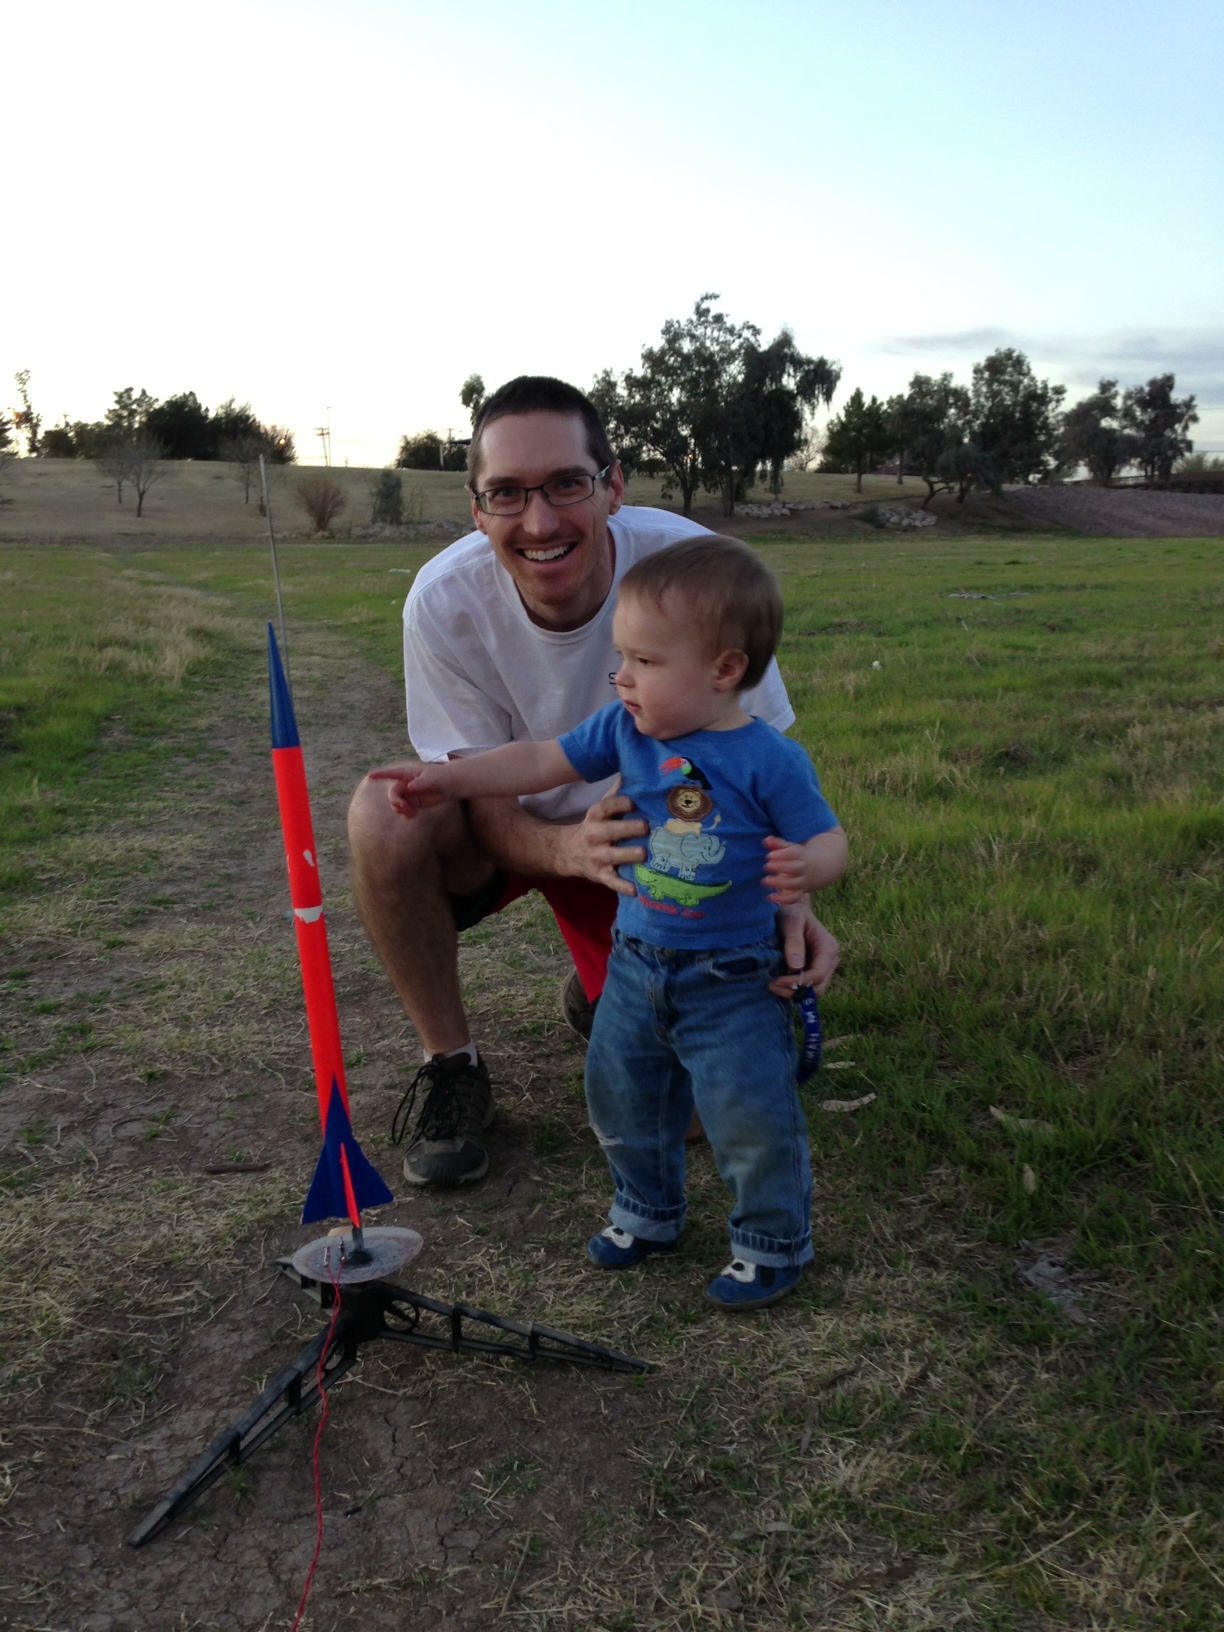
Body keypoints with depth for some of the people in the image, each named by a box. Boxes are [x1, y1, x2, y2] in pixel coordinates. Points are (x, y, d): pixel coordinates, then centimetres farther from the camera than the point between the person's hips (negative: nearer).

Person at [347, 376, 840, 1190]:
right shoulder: (445, 599, -25)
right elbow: (486, 803, -21)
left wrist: (787, 896, -36)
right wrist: (572, 849, -44)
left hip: (651, 836, 0)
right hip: (508, 827, 0)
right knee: (384, 817, -34)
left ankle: (603, 988, 25)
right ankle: (452, 1067, -10)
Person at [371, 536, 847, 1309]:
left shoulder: (770, 760, -18)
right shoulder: (626, 729, -4)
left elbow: (828, 840, -12)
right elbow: (542, 762, 3)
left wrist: (807, 867, -35)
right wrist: (450, 778, -3)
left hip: (731, 982, -5)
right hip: (637, 964, 6)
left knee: (751, 1116, 1)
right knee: (622, 1097, 19)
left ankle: (775, 1239, 27)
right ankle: (648, 1209, 44)